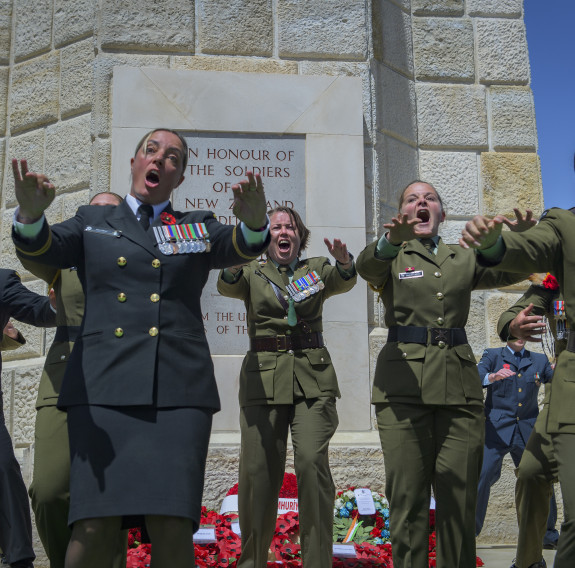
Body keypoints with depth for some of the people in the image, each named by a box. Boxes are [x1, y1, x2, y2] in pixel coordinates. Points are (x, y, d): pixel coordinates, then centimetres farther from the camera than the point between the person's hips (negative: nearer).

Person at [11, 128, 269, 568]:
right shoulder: (93, 222, 19)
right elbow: (43, 249, 3)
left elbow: (238, 248, -1)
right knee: (93, 527, -8)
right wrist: (31, 214, -21)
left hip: (179, 388, 0)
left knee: (173, 528, -9)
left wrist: (254, 222, -24)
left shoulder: (199, 227, 18)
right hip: (103, 387, 0)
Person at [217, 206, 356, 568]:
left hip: (313, 378, 0)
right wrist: (234, 263, -30)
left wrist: (345, 263, -29)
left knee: (312, 461, -15)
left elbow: (344, 282, -6)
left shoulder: (317, 269, 15)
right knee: (258, 470, -2)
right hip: (264, 378, 0)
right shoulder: (252, 273, 14)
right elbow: (227, 285, -7)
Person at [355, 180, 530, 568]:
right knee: (407, 494, -4)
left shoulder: (463, 260, 19)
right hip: (403, 381, -2)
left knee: (460, 494, 1)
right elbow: (367, 267, -14)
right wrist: (391, 242, -37)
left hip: (459, 384, 3)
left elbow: (507, 272, 2)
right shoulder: (391, 258, 9)